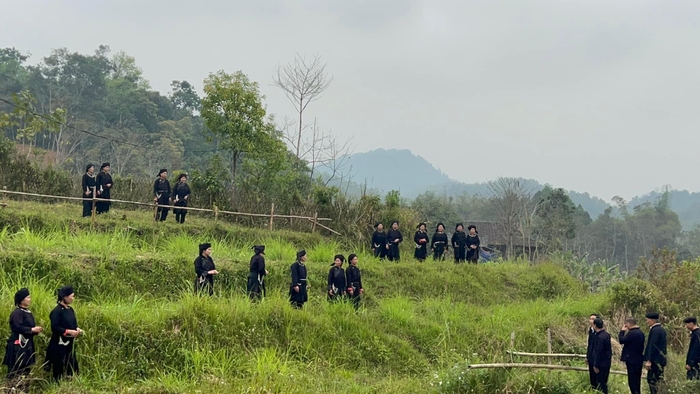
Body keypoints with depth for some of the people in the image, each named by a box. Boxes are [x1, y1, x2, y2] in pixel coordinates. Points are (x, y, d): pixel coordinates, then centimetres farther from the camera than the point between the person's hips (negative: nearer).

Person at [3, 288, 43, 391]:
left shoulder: (28, 312, 15)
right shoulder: (17, 313, -13)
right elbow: (18, 328, -22)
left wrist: (36, 330, 4)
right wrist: (32, 330, -16)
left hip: (27, 344, 10)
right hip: (18, 345, -10)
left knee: (26, 368, 12)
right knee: (16, 369, -9)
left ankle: (24, 388, 18)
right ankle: (14, 388, -6)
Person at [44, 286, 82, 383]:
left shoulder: (70, 310, 10)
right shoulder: (57, 311, -14)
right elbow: (54, 327, -19)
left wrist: (77, 330, -2)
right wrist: (69, 331, -20)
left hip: (70, 343, 8)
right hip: (59, 345, -8)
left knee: (72, 366, 6)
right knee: (59, 368, -1)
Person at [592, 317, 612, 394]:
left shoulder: (600, 337, -22)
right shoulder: (606, 334, 8)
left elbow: (598, 352, -22)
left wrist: (596, 365, -17)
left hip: (602, 364, -10)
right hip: (607, 362, 10)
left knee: (600, 384, -4)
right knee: (604, 382, 17)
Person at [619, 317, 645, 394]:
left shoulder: (631, 333, -19)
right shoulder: (640, 332, 11)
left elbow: (622, 340, -18)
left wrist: (622, 331, -5)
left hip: (632, 360, -10)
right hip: (639, 359, 10)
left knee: (632, 380, -6)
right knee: (637, 381, 16)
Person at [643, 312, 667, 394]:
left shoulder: (654, 330, -16)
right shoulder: (661, 329, 15)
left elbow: (652, 346, -21)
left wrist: (649, 360, -22)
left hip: (655, 360, -10)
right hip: (661, 359, 10)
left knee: (653, 380, -7)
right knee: (659, 380, 13)